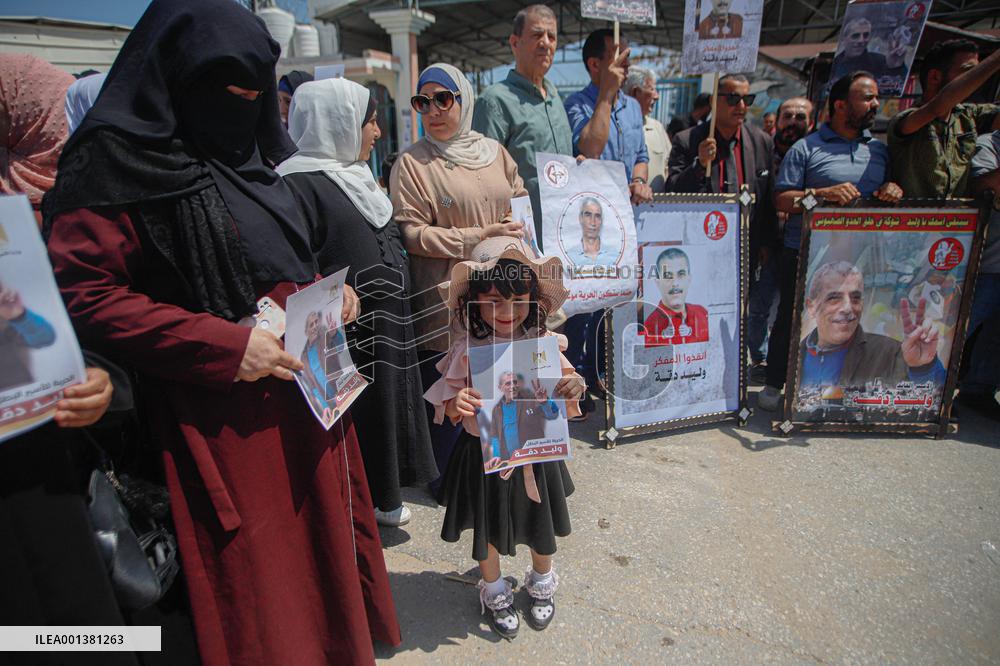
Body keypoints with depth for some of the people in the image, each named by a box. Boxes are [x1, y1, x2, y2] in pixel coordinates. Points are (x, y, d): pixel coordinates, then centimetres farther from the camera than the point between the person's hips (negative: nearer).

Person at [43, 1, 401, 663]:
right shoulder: (114, 160, -10)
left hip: (303, 380, 8)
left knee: (318, 533, 18)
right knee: (254, 566, 6)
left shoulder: (243, 154, 14)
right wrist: (224, 346, -22)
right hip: (223, 410, -7)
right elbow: (84, 293, -17)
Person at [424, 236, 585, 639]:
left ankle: (541, 583, 53)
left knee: (540, 524, 22)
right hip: (485, 455, -1)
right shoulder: (467, 351, -16)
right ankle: (494, 591, 48)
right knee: (487, 527, 18)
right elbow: (447, 405, -8)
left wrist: (573, 387, -25)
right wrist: (458, 404, -31)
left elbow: (562, 403, -2)